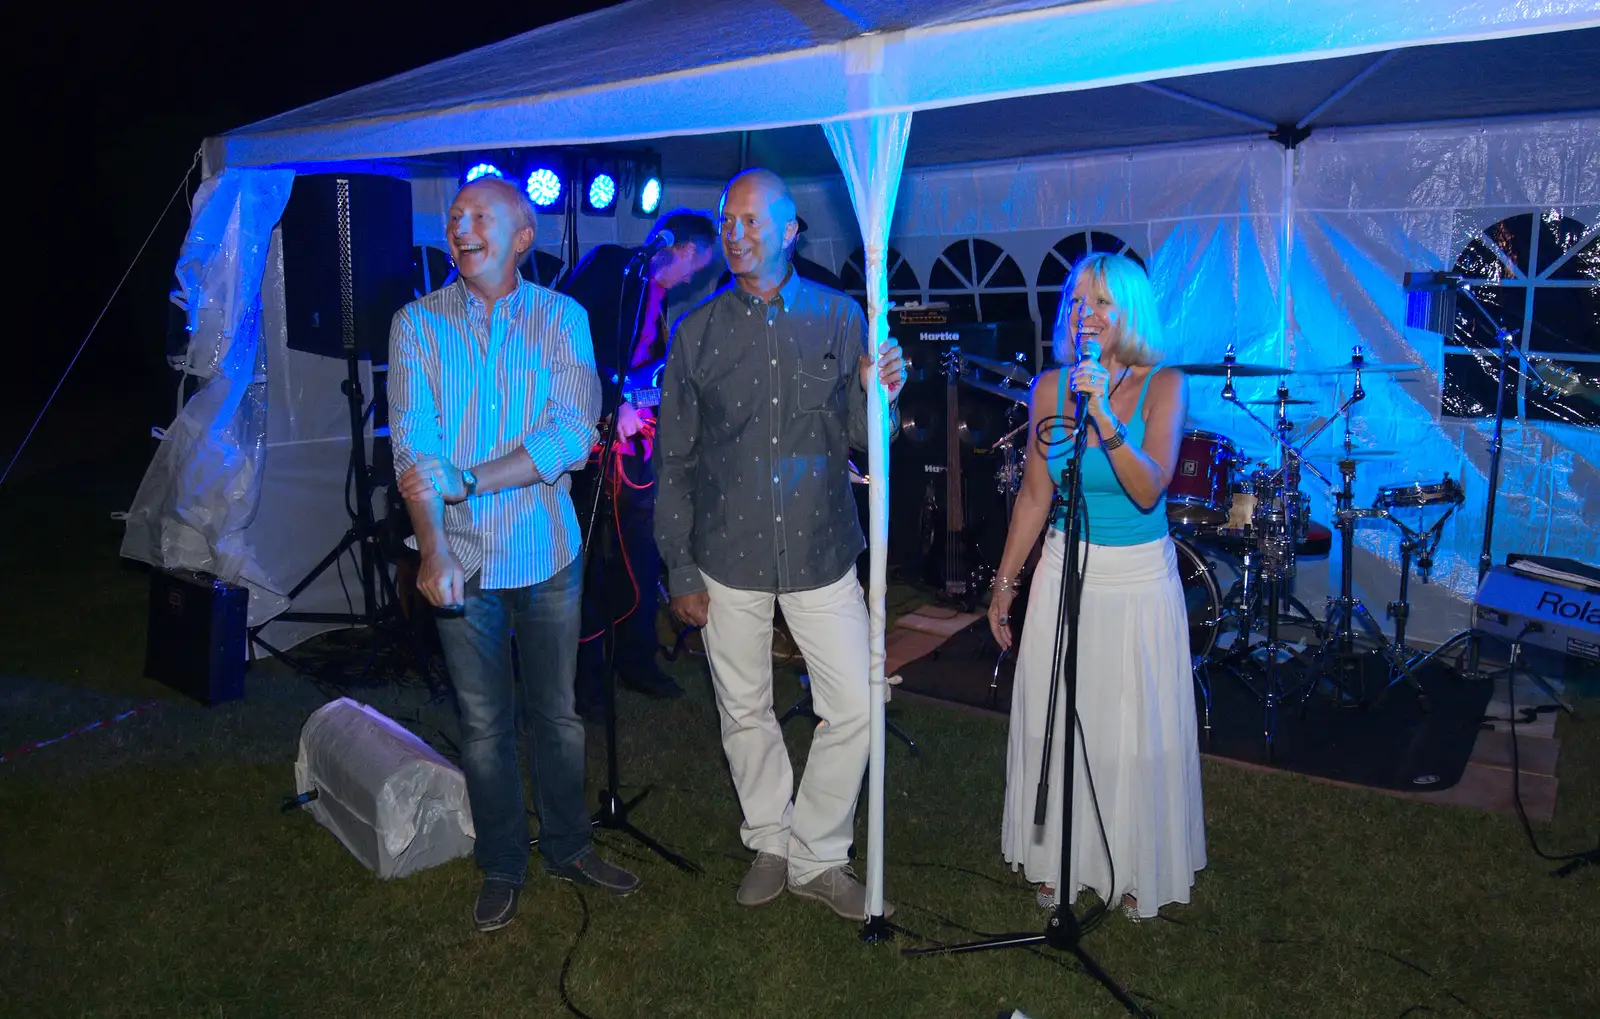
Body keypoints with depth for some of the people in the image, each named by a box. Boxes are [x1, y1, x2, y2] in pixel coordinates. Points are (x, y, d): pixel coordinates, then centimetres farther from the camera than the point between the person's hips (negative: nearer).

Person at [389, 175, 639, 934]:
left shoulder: (562, 319, 0)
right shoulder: (418, 323, 1)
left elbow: (572, 437, -12)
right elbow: (414, 449, -9)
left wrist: (464, 480, -18)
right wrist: (434, 551, -22)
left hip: (547, 552, 0)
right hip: (463, 559, 0)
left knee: (557, 712, 13)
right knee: (483, 725, 10)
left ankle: (567, 848, 33)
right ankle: (502, 868, 29)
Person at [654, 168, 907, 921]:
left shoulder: (839, 317, 1)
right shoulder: (698, 331, 1)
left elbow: (858, 438, 5)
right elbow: (674, 459, 3)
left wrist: (878, 396, -18)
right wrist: (679, 570, 0)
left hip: (820, 553, 0)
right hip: (728, 557, 0)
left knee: (854, 708, -1)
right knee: (745, 713, 12)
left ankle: (817, 857, 20)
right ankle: (770, 844, 34)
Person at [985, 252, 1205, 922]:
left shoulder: (1164, 386, -9)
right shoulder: (1050, 387, -1)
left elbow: (1149, 490, -20)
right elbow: (1034, 495, 5)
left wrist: (1104, 418, -32)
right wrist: (1005, 582, 6)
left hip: (1139, 578, -2)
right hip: (1063, 570, 3)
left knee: (1135, 729, 7)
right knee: (1055, 722, 10)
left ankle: (1136, 868, 29)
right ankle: (1058, 859, 30)